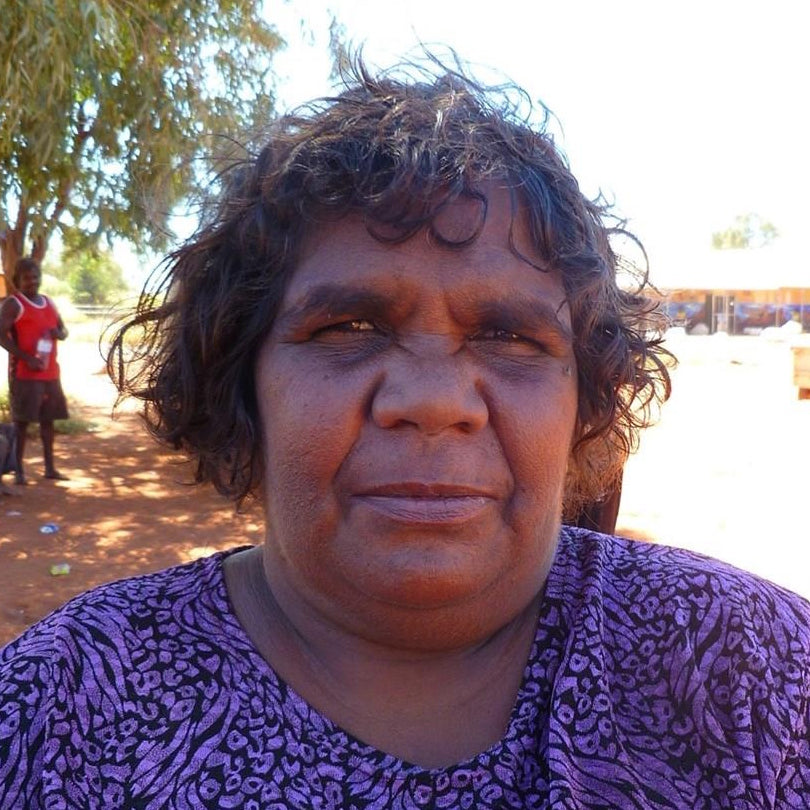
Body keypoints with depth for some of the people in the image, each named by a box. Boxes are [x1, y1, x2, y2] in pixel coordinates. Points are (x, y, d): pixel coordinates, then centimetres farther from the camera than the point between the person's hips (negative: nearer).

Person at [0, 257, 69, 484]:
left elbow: (63, 330, 22)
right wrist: (27, 358, -21)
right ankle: (19, 470, 1)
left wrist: (58, 333, -3)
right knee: (22, 420, -4)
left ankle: (50, 467, 18)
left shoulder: (49, 302, 15)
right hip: (24, 372, -7)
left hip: (50, 371, 7)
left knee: (48, 418, 10)